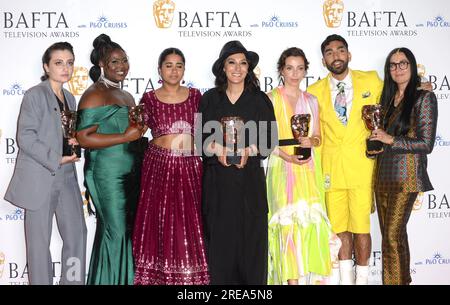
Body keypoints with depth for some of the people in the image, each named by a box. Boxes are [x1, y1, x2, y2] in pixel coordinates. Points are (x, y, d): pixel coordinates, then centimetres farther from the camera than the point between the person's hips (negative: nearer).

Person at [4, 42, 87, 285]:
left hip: (66, 178, 7)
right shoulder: (35, 95, -6)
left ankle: (74, 281, 19)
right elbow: (25, 137, -13)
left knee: (77, 235, 7)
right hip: (40, 179, -7)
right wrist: (55, 160, -17)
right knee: (39, 241, 2)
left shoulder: (69, 98, 15)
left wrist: (74, 142, 1)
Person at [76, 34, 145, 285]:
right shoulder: (94, 95, -8)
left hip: (131, 172, 8)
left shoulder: (127, 97, 17)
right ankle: (110, 279, 9)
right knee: (116, 231, -5)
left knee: (130, 230, 10)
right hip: (107, 172, -8)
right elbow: (84, 138, -17)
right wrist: (126, 136, -16)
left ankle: (127, 278, 21)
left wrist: (140, 130, 6)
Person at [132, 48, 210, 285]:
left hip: (190, 167, 1)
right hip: (159, 167, -1)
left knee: (190, 224, 1)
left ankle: (190, 277, 13)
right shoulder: (149, 99, 4)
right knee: (159, 223, 1)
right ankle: (157, 277, 12)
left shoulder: (195, 96, 8)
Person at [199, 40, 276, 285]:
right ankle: (218, 280, 12)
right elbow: (201, 137, 6)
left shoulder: (260, 99, 6)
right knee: (218, 239, 1)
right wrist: (218, 148, -13)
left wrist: (248, 151, -14)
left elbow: (269, 139, 3)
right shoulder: (209, 99, 8)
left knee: (250, 237, 0)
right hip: (216, 179, 1)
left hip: (249, 179, 0)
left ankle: (251, 281, 11)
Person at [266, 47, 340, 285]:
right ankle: (291, 277, -1)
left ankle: (310, 274, 10)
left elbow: (318, 137, 14)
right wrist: (287, 156, -16)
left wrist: (311, 141, -9)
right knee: (288, 220, -7)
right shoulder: (271, 98, 3)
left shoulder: (311, 100, 14)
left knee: (311, 219, -1)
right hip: (282, 167, -3)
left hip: (308, 169, 3)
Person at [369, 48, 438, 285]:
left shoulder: (424, 98, -7)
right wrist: (375, 142, 4)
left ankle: (396, 281, 2)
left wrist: (390, 140, -16)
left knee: (392, 235, -9)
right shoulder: (388, 98, 13)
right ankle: (402, 279, 21)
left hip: (405, 176, -7)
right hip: (383, 174, 7)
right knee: (393, 234, 11)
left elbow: (426, 144, -11)